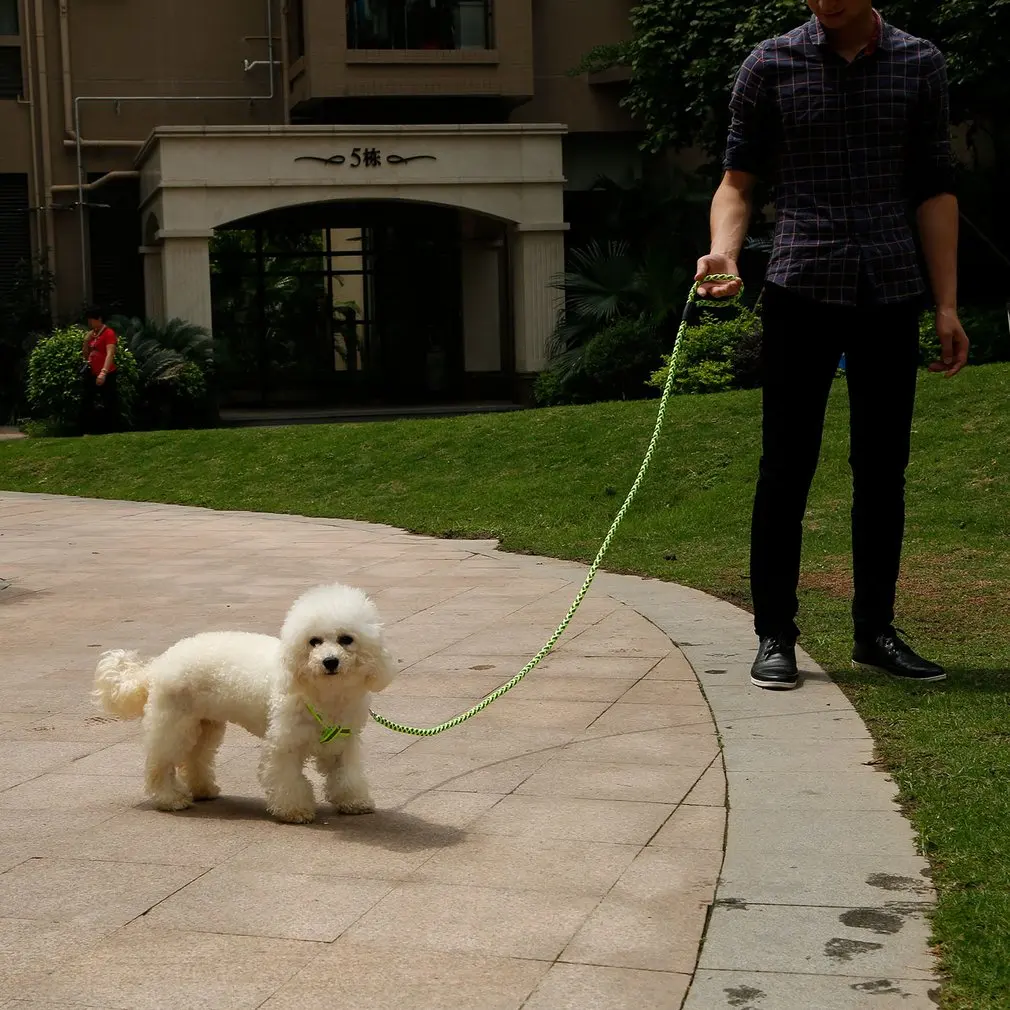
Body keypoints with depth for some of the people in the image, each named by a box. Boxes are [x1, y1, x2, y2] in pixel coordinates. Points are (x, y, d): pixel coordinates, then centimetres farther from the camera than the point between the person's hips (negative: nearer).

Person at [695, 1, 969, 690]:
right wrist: (725, 252, -16)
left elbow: (935, 192, 10)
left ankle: (876, 631, 19)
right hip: (801, 294, -2)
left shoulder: (921, 65, 8)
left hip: (892, 296, 2)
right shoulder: (771, 66, 2)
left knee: (883, 469, 8)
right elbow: (739, 181, 4)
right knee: (787, 466, 0)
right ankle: (775, 635, 8)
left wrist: (948, 303, 6)